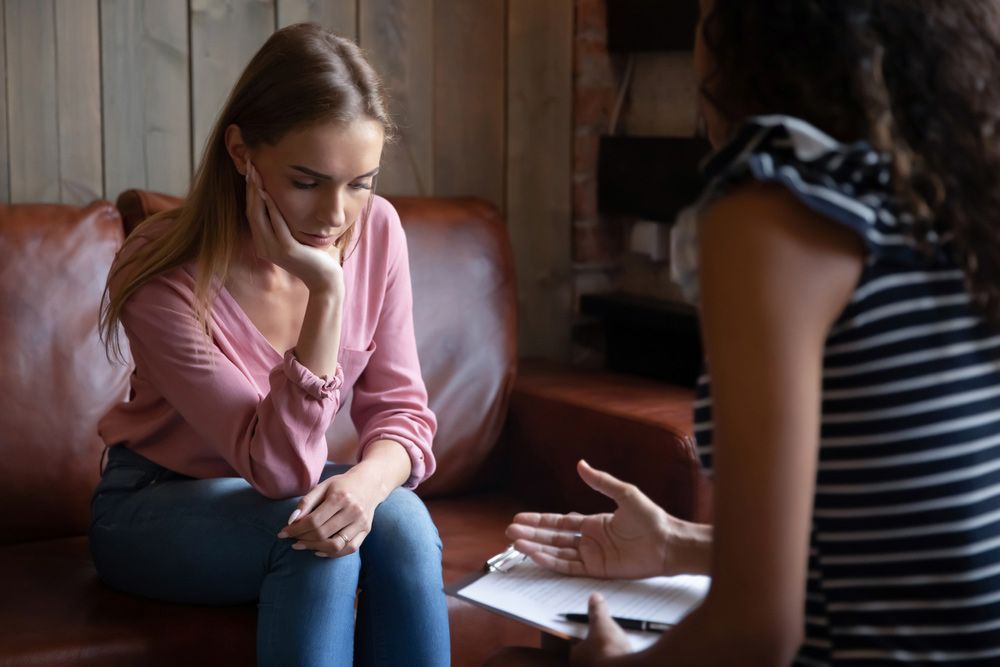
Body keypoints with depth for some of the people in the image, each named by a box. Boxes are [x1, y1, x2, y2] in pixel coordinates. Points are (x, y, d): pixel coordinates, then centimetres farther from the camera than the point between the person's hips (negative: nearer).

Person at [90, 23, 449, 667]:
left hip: (278, 490, 4)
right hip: (153, 510, -4)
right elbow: (280, 467, -28)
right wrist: (326, 291, -38)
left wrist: (368, 480, -33)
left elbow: (401, 410, -8)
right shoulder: (164, 279, -26)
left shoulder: (376, 230, -12)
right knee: (316, 536, -33)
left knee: (401, 518, -28)